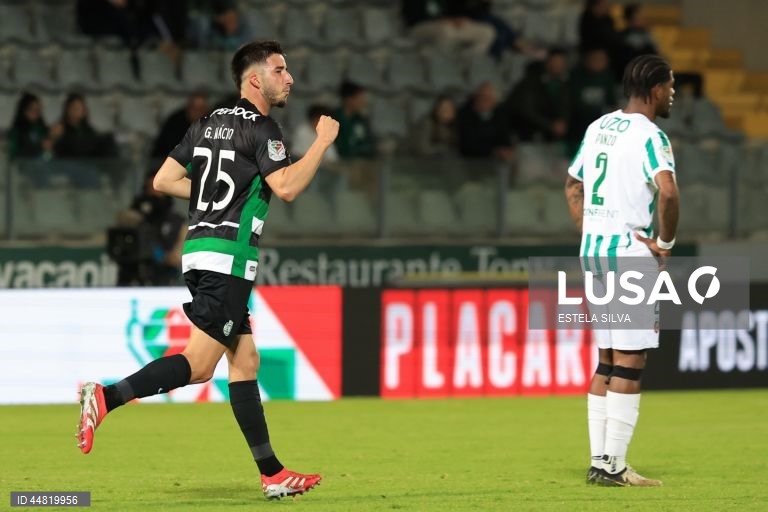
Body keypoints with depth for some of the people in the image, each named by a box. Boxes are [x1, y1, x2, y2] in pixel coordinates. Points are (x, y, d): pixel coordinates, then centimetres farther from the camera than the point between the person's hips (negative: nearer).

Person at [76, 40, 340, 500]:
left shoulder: (209, 124, 15)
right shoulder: (260, 128, -9)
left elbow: (164, 180, 15)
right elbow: (286, 187, -20)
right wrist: (323, 141, -9)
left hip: (201, 249, 9)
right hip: (228, 257, -9)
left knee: (245, 362, 8)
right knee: (198, 364, -11)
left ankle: (273, 474, 8)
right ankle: (105, 397, -17)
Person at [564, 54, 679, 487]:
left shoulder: (599, 127, 13)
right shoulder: (649, 135, -12)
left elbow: (573, 185, 23)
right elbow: (668, 191, -28)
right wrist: (667, 240, -14)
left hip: (594, 254, 8)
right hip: (630, 255, -8)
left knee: (607, 362, 14)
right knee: (630, 364, -4)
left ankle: (599, 461, 14)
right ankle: (614, 467, -6)